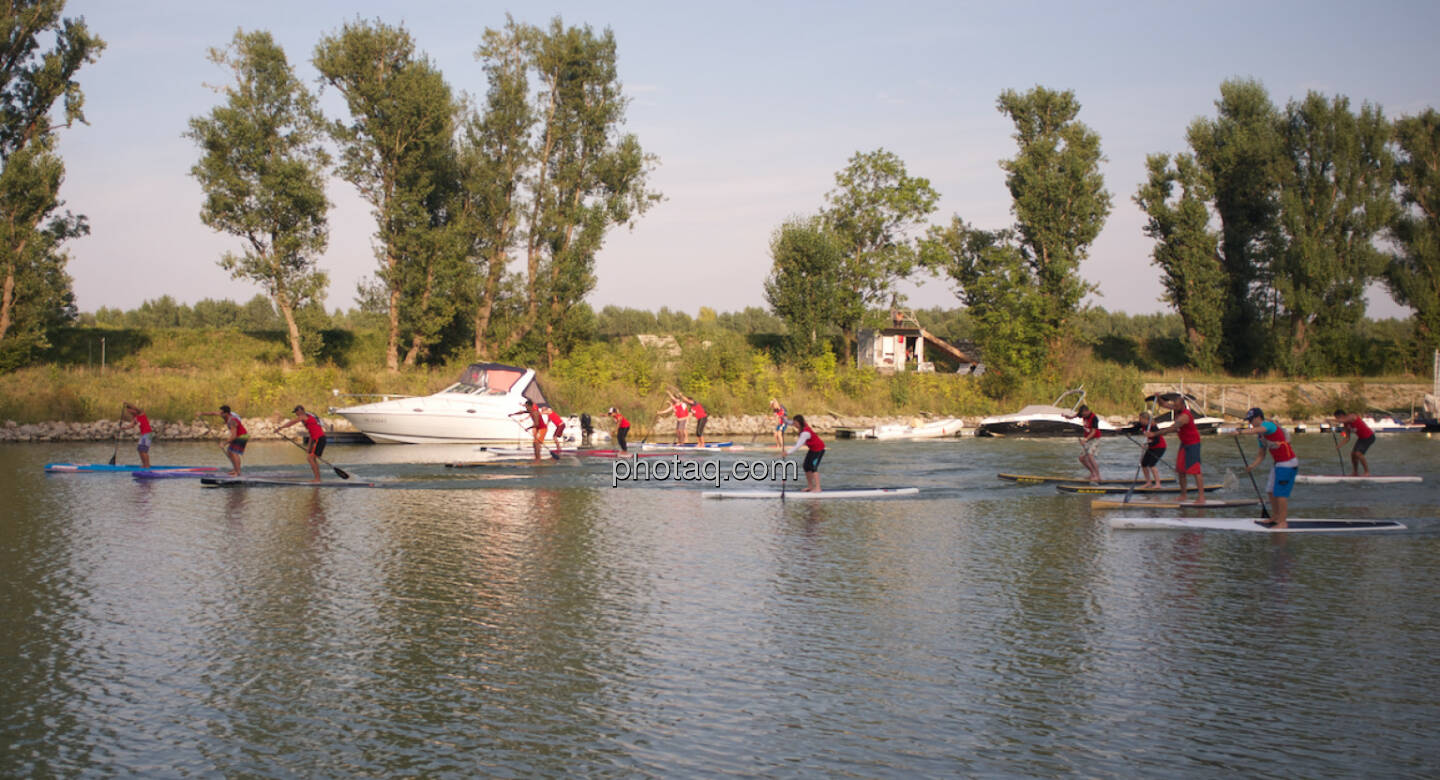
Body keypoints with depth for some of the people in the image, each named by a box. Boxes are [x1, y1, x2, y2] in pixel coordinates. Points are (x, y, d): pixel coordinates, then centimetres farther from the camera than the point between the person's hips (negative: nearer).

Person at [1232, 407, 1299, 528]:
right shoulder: (1261, 435, 12)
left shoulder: (1268, 425, -18)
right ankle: (1276, 517, 28)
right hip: (1278, 464, 10)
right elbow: (1261, 455, 15)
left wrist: (1241, 432, -56)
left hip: (1288, 464, -10)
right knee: (1271, 491, 14)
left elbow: (1257, 430, -42)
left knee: (1281, 493, -8)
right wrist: (1252, 466, -1)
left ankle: (1282, 522, -1)